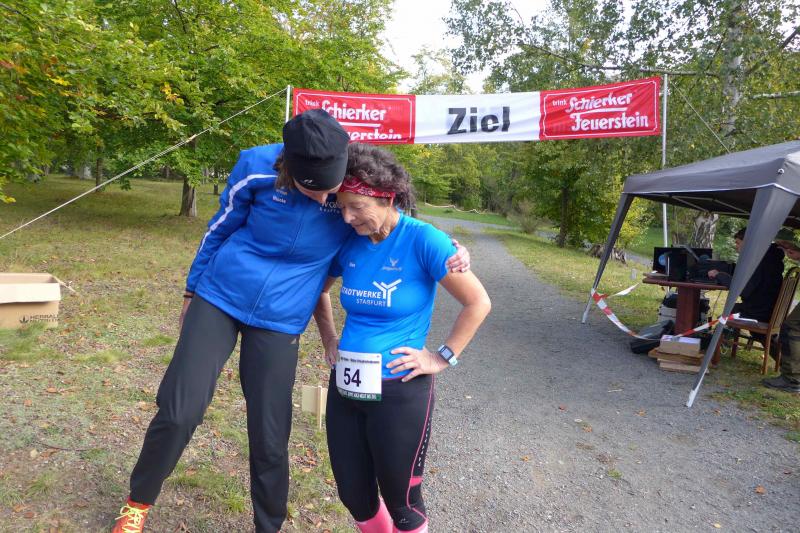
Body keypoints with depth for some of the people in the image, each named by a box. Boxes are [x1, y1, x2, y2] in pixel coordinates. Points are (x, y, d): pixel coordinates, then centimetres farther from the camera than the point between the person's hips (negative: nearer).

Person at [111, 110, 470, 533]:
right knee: (179, 412, -4)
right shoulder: (257, 167, -15)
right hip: (219, 298, 0)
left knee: (270, 439, 3)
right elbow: (219, 229, 1)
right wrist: (192, 290, 12)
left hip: (280, 322, 0)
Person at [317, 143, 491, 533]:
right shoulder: (348, 243, 0)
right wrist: (331, 340, 12)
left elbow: (478, 303, -11)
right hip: (345, 388, 5)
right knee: (354, 497, 18)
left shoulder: (422, 240, -15)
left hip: (400, 391, -5)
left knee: (401, 502, 12)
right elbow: (318, 289, 19)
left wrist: (442, 358, -11)